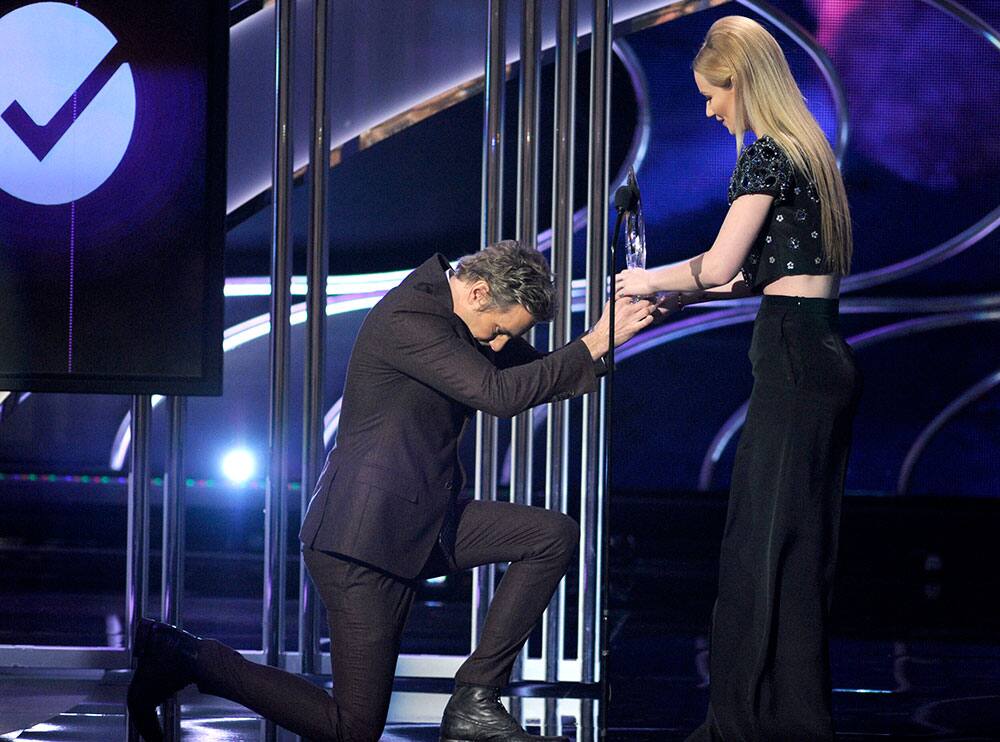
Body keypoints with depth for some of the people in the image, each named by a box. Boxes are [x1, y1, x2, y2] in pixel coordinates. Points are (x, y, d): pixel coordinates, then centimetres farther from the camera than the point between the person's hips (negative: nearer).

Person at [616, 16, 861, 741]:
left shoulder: (765, 154, -11)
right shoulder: (808, 149, 18)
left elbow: (719, 265, -13)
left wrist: (651, 280, 4)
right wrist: (678, 297, 19)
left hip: (792, 360, -10)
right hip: (828, 355, 10)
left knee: (763, 546, -5)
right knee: (805, 542, 12)